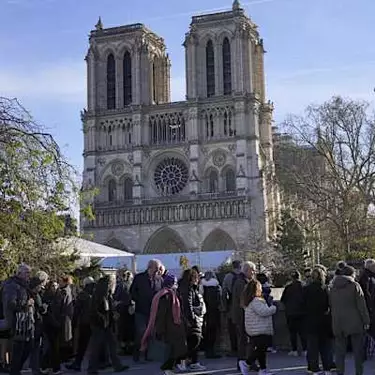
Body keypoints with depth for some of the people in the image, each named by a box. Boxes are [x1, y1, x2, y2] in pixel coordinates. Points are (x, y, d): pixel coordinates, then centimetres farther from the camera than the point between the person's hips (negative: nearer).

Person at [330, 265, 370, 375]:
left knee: (340, 351, 7)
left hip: (338, 324, 4)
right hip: (355, 323, -4)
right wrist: (366, 321, -4)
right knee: (358, 350, 5)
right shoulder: (354, 285, -5)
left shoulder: (333, 288, 10)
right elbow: (362, 305, -8)